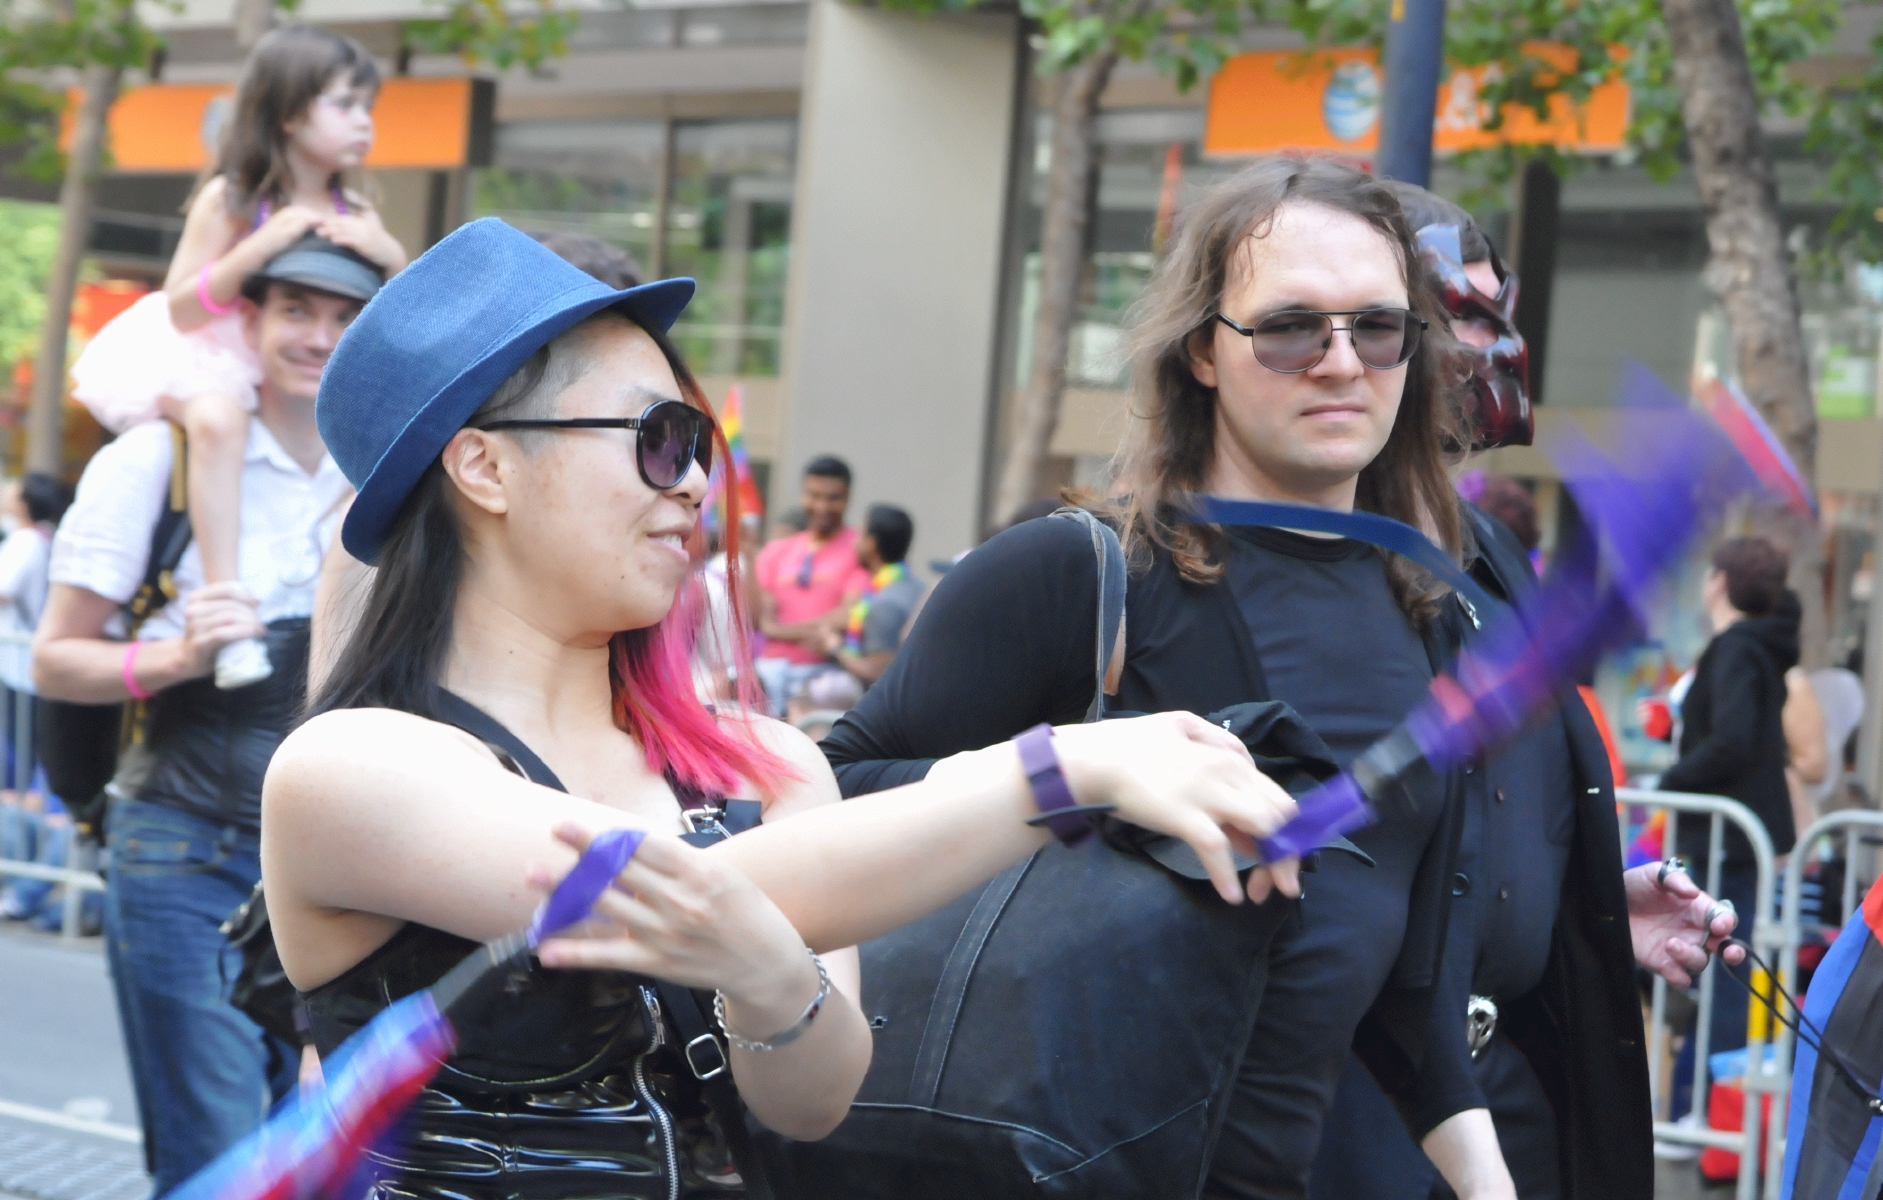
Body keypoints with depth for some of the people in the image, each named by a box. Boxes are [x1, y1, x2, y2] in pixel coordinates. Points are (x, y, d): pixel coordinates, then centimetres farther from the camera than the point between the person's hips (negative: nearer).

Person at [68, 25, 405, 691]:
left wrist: (389, 256, -17)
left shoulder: (355, 213, 2)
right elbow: (182, 308, -14)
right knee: (217, 419, -39)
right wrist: (259, 248, -27)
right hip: (215, 364, -6)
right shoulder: (232, 200, -10)